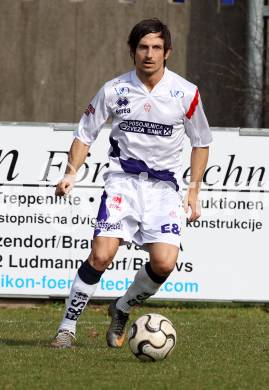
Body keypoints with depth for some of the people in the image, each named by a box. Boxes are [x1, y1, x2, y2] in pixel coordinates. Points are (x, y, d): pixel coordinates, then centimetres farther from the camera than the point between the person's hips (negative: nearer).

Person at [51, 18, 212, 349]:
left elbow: (201, 143, 11)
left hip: (164, 187, 1)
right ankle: (68, 327, -6)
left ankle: (122, 310, 13)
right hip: (123, 181, -1)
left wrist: (193, 190, 4)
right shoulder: (114, 90, -2)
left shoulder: (185, 94, -2)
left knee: (165, 262, -16)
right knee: (101, 255, -19)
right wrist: (71, 173, -6)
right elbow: (85, 134, 9)